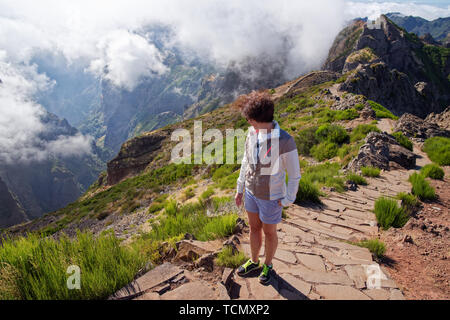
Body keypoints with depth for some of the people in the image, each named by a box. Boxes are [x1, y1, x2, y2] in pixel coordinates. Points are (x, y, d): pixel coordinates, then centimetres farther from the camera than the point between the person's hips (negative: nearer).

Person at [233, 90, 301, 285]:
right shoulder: (252, 133, -8)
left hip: (271, 197, -5)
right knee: (254, 228, 23)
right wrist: (240, 189, 10)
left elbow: (294, 174, -17)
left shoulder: (285, 141, -28)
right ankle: (254, 261, 47)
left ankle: (268, 265, 44)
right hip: (251, 192, 6)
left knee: (269, 233, 17)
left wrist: (287, 200, -10)